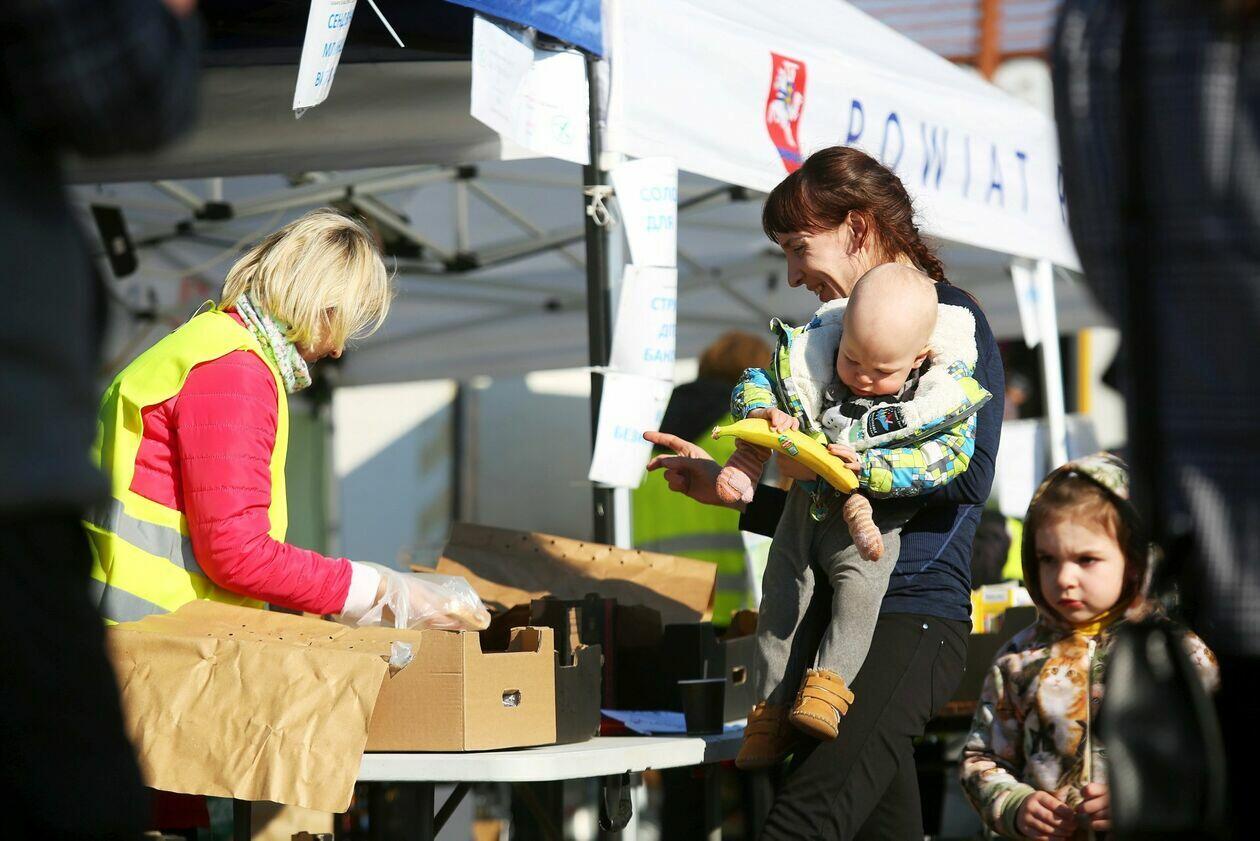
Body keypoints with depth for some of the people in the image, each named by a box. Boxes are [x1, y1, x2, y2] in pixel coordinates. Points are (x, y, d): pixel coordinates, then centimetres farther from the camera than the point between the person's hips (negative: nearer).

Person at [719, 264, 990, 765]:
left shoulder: (944, 396, -18)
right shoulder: (811, 357, -11)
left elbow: (944, 459, -26)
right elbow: (753, 383, -4)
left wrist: (867, 466, -36)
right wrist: (767, 413, -28)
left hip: (874, 515, -3)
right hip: (809, 501, 3)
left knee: (861, 586, -26)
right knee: (780, 593, 0)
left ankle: (829, 682, -19)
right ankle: (771, 708, 7)